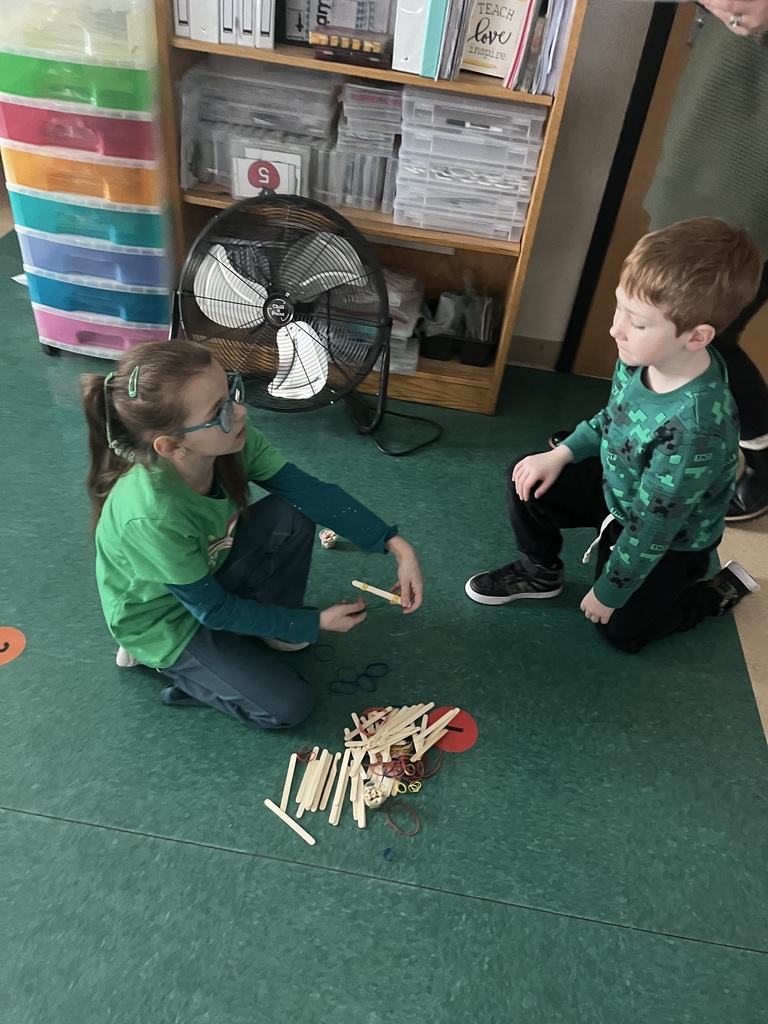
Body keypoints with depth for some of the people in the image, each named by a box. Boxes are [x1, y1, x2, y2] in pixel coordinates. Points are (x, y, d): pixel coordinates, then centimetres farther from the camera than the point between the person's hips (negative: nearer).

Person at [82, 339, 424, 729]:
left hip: (207, 574, 6)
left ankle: (267, 628, 6)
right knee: (288, 706, -8)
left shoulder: (229, 440, -25)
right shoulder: (154, 516, -40)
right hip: (165, 620, -5)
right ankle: (162, 660, 9)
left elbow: (312, 491, -17)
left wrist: (397, 546, -24)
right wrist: (315, 622, -17)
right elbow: (211, 609, -25)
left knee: (293, 515, -16)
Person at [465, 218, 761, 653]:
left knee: (622, 630, 8)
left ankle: (724, 589, 29)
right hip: (618, 486, 6)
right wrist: (563, 453, -10)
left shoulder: (694, 426, -41)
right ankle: (541, 572, 19)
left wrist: (608, 592, -16)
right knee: (528, 481, -8)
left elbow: (651, 529, -29)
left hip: (670, 536, -5)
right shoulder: (643, 354, -22)